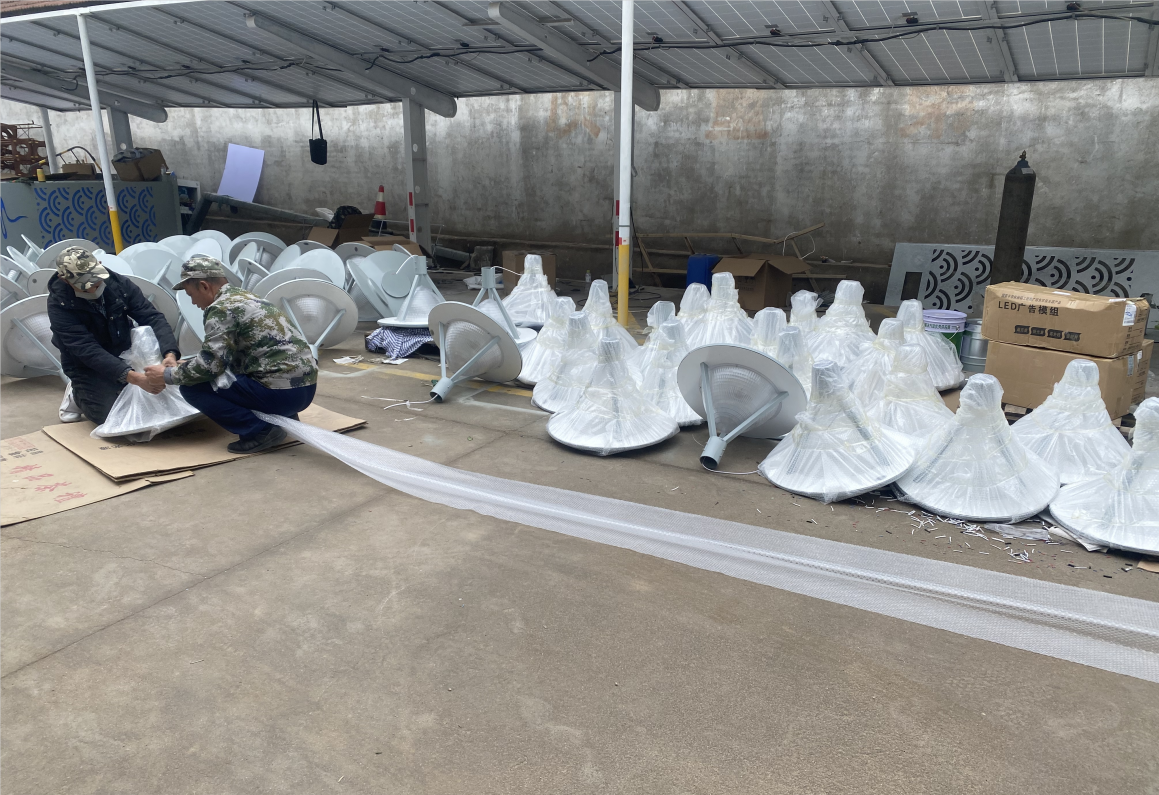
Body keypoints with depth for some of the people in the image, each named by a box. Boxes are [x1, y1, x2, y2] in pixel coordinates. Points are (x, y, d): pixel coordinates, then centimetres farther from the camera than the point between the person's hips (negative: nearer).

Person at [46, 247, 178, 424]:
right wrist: (132, 377, -47)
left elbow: (151, 317, -20)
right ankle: (77, 394, 16)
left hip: (124, 356, 4)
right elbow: (87, 350, -34)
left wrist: (170, 353, -40)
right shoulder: (59, 305, -26)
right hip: (88, 367, -4)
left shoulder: (118, 283, -16)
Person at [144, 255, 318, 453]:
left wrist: (168, 375, 2)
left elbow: (209, 364, -13)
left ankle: (260, 431, -8)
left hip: (281, 392, -9)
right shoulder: (246, 297, 20)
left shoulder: (221, 308, -8)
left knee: (192, 387, -2)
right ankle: (284, 417, 15)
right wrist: (182, 365, 28)